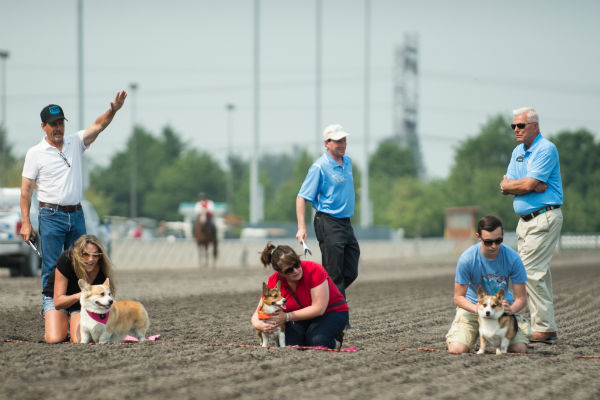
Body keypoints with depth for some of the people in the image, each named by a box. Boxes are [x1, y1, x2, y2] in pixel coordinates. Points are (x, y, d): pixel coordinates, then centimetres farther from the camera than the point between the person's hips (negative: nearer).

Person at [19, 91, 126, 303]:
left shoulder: (76, 143, 8)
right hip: (51, 216, -4)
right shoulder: (35, 153, -1)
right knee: (51, 267, -5)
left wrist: (113, 110, -25)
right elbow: (26, 190, -1)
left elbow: (98, 126, -5)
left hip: (76, 214, 4)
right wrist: (25, 222, -7)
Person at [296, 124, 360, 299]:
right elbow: (302, 197, -15)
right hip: (328, 224, -8)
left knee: (350, 274, 8)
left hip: (346, 223, 8)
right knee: (335, 276, -8)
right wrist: (302, 227, -24)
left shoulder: (348, 161, 12)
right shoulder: (319, 167, -12)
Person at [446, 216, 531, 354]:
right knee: (458, 349, -23)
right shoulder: (467, 259, -20)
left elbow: (521, 297, -12)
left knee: (519, 348, -19)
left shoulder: (513, 258, -17)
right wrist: (478, 309, -35)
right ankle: (451, 338, 17)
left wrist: (511, 309, -36)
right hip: (472, 305, -2)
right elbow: (458, 297, -14)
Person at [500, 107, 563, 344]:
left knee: (531, 271, -15)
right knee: (539, 273, 8)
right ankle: (547, 330, 10)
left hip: (544, 217, -9)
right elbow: (505, 186, 7)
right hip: (525, 219, 9)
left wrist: (511, 184, -1)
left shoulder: (546, 149, -11)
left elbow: (528, 184, -20)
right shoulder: (518, 151, 17)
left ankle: (544, 328, -12)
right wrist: (534, 186, -9)